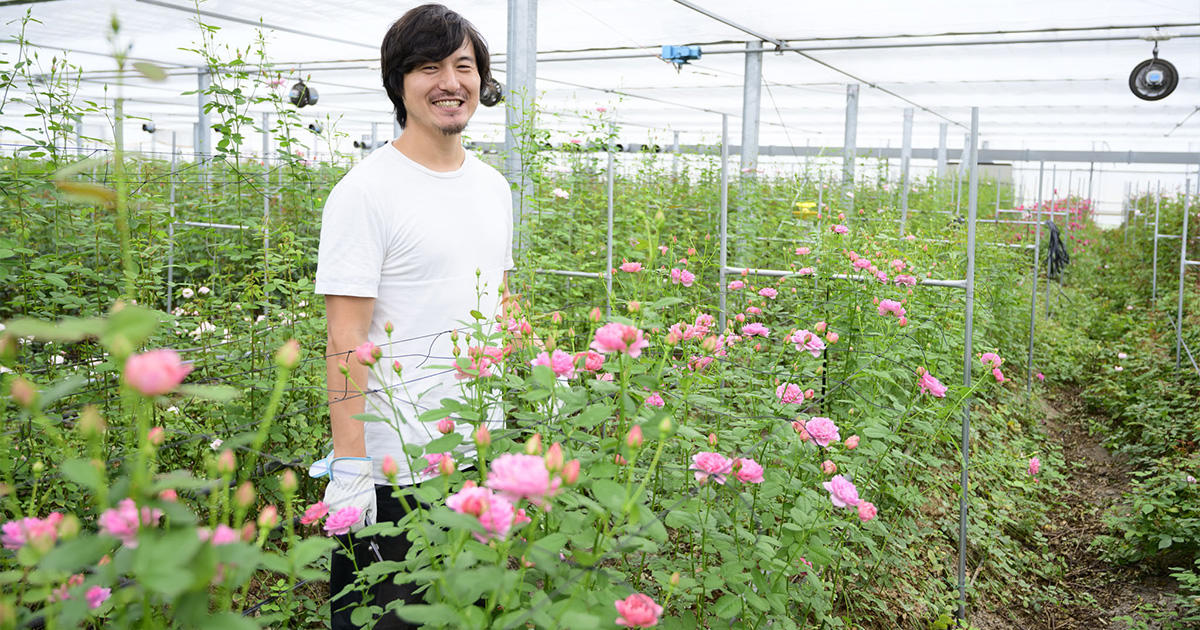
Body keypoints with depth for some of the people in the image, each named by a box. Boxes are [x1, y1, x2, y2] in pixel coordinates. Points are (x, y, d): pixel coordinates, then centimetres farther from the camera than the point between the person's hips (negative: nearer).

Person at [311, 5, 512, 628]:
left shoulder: (493, 187, 10)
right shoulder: (366, 191, -13)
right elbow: (346, 339, -16)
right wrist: (348, 465, -18)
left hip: (482, 454, 7)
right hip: (392, 465, -7)